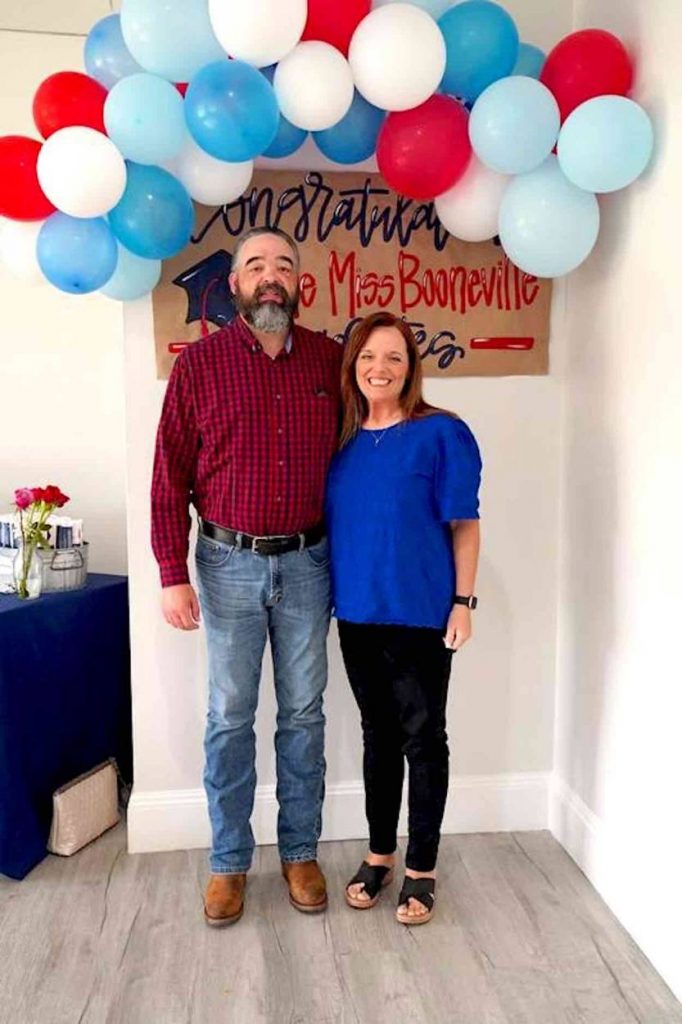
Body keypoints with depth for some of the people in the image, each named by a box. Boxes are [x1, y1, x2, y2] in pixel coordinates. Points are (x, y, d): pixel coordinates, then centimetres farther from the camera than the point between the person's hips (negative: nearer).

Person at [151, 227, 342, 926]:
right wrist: (173, 575, -8)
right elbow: (170, 475, -3)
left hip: (307, 561, 2)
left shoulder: (329, 359, 2)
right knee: (229, 717, 9)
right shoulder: (199, 362, -3)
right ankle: (228, 861, 27)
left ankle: (300, 853, 30)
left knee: (303, 713, 12)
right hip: (229, 563, -1)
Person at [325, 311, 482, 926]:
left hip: (420, 614, -4)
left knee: (423, 740, 9)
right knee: (378, 735, 17)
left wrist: (463, 602, -10)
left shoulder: (441, 434, -8)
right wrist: (333, 595, 6)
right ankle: (379, 855, 34)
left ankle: (422, 868, 26)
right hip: (356, 613, 5)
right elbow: (331, 522, 11)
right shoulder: (341, 438, 5)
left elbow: (464, 524, -7)